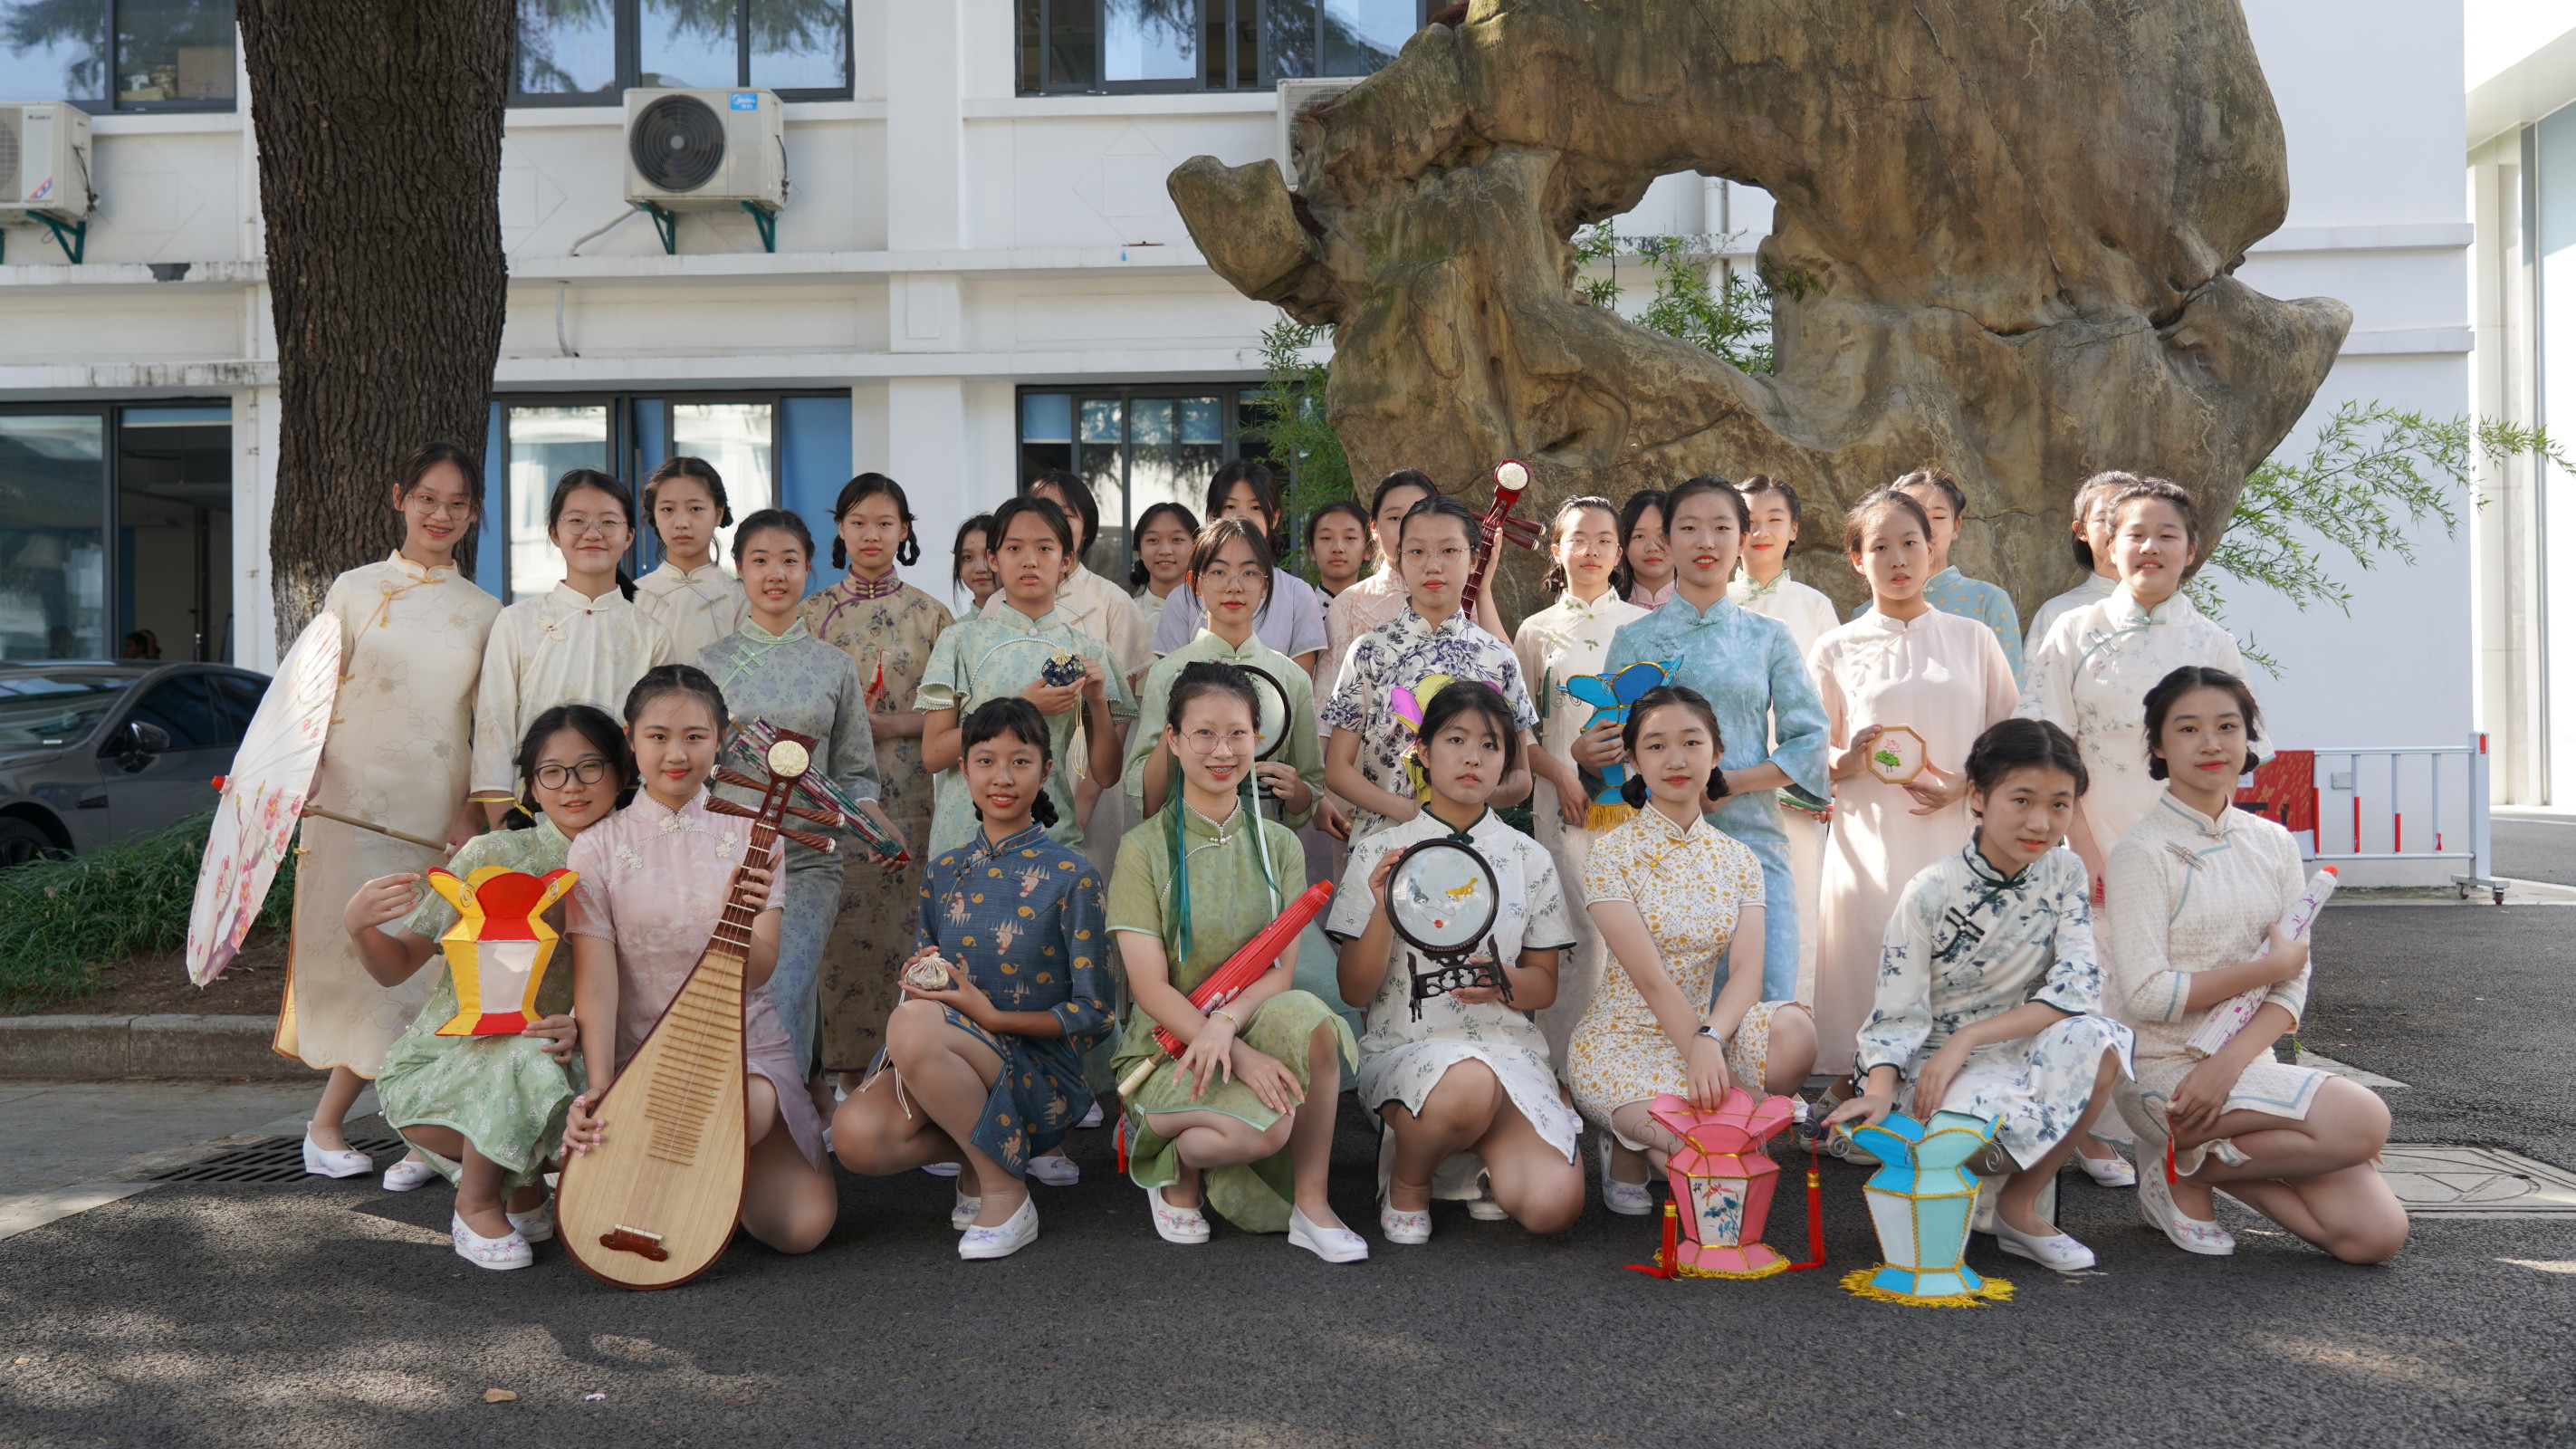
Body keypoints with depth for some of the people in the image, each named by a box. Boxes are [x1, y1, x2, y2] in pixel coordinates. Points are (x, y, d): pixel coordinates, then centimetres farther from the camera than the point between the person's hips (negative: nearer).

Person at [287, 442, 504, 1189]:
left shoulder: (483, 613, 10)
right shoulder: (355, 591, 6)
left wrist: (474, 813, -1)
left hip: (440, 810, 2)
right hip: (356, 800, -2)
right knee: (360, 953, -3)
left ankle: (327, 1122, 12)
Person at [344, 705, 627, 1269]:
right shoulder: (492, 855, -12)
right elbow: (396, 967, -7)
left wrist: (583, 1028, -20)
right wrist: (358, 927, -29)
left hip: (548, 1058, 4)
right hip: (440, 1067, -4)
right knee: (525, 1062, -34)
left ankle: (522, 1183, 7)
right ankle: (477, 1202, -7)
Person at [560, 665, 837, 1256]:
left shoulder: (749, 837, 3)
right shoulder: (597, 848, 0)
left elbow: (758, 974, -6)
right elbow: (595, 982, -7)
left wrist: (744, 921, -28)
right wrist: (598, 1091, -19)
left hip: (745, 1049, 2)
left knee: (805, 1222, -19)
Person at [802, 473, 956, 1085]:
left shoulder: (929, 614, 6)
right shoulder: (813, 612, 8)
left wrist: (887, 723, -13)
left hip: (908, 798, 0)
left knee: (904, 923, -2)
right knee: (841, 926, -3)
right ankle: (848, 1067, 6)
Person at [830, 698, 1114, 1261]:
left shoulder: (1072, 878, -4)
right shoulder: (944, 872, 11)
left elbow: (1094, 1013, -5)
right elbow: (920, 987, 16)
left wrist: (993, 1017, -17)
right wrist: (916, 979, -8)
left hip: (1042, 1076, -5)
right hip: (946, 1066, 5)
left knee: (912, 1025, -34)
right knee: (855, 1135, -28)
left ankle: (1006, 1193, -18)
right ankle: (979, 1155, 4)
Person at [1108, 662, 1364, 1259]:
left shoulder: (1278, 845, 8)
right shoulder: (1144, 849, -4)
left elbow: (1281, 970, -2)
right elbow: (1150, 988, -11)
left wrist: (1226, 1024, -24)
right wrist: (1243, 1056, -25)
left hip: (1253, 1025, 3)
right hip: (1166, 1046, -3)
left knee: (1307, 1016, -32)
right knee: (1264, 1128, -33)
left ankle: (1311, 1208, -17)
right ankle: (1177, 1163, 2)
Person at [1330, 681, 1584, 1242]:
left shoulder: (1529, 859, 11)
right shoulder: (1380, 854, 4)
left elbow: (1544, 986, 11)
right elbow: (1354, 991, 2)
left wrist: (1502, 981, -12)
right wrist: (1384, 912, -16)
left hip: (1507, 1047, 2)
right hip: (1406, 1047, -2)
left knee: (1554, 1204, -25)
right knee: (1468, 1085, -40)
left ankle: (1473, 1163, 10)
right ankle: (1408, 1177, -6)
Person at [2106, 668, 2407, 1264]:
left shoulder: (2273, 844, 8)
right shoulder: (2143, 852, -9)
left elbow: (2294, 984, 3)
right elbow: (2146, 995, -16)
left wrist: (2227, 1062, -15)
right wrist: (2271, 965, -10)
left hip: (2249, 1062, 6)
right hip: (2164, 1069, -6)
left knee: (2377, 1233, -8)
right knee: (2364, 1120, -24)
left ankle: (2195, 1156, 9)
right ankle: (2183, 1170, -4)